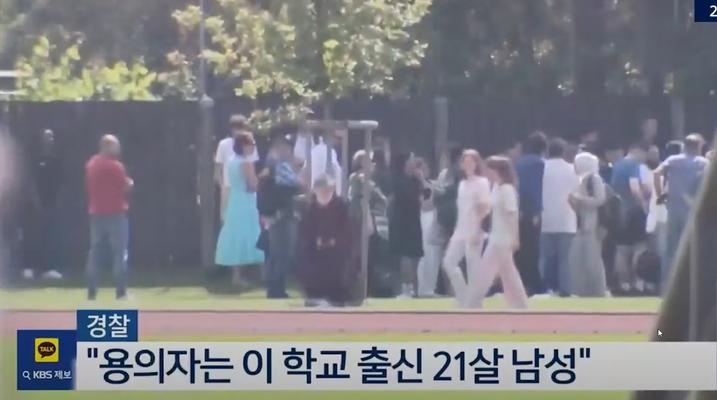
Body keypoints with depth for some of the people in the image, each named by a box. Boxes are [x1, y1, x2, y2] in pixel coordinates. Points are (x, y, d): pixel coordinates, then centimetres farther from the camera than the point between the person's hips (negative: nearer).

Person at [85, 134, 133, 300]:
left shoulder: (90, 164, 9)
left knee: (95, 253, 8)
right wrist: (130, 182, 11)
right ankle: (121, 292, -7)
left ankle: (91, 292, 7)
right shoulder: (115, 165, -13)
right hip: (116, 213, -6)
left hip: (96, 213, 6)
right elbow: (126, 188, -9)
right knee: (120, 253, -3)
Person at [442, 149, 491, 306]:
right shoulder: (462, 184, 14)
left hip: (474, 233, -8)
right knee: (449, 262, 2)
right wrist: (456, 232, 12)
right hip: (460, 232, 8)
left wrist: (477, 231, -18)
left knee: (473, 269, -5)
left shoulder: (482, 182, -8)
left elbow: (485, 209, -13)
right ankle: (465, 298, 11)